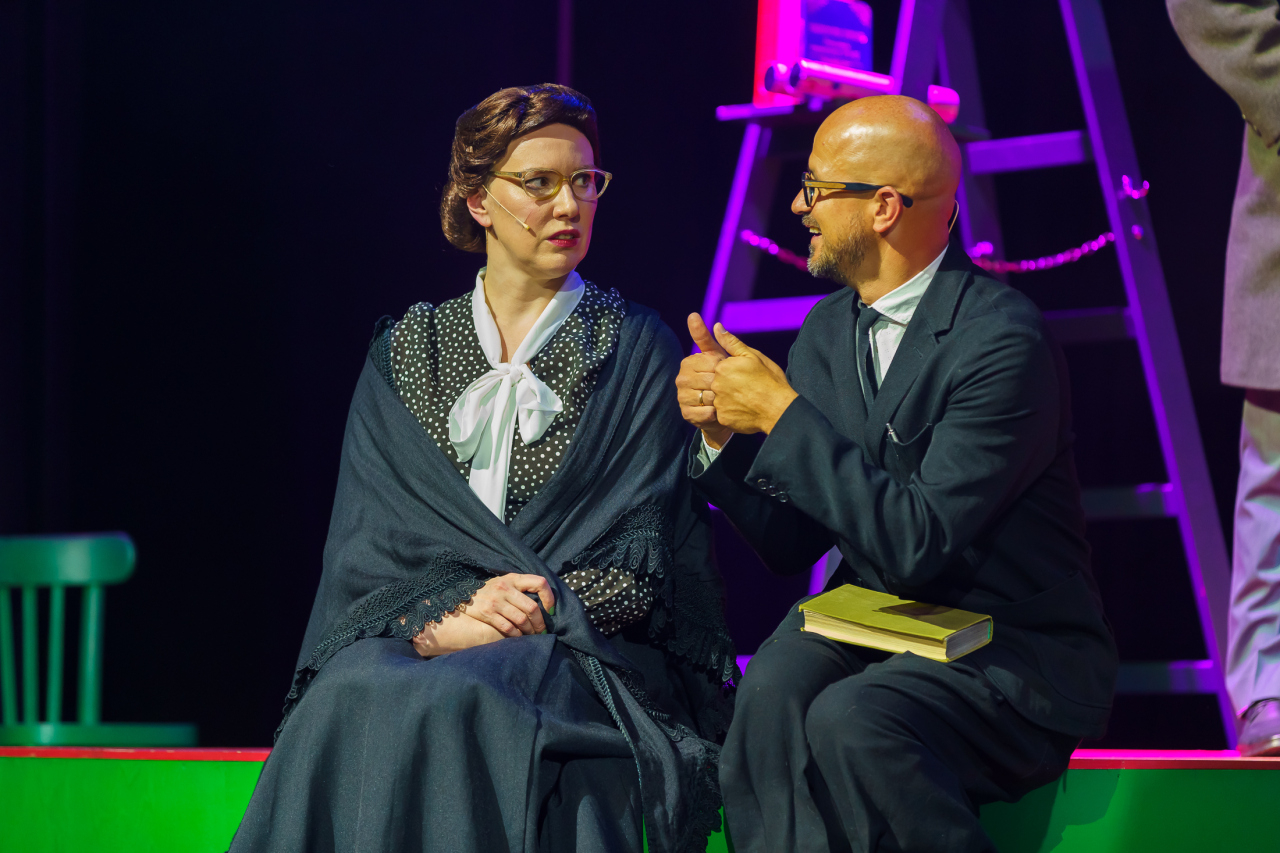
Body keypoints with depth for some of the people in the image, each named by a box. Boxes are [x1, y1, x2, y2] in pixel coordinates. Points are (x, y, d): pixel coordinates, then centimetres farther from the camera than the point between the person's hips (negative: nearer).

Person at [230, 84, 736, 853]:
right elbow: (366, 538, 8)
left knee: (453, 701, -35)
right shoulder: (404, 350, 16)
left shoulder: (635, 350, 9)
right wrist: (443, 614, -15)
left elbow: (644, 561, 1)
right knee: (353, 698, -33)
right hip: (413, 631, 2)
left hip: (575, 649, -2)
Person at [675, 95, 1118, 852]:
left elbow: (915, 542, -24)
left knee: (851, 720, -32)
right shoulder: (830, 327, 7)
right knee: (773, 692, -26)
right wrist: (723, 431, -7)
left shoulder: (1004, 341, -17)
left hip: (1011, 652, -6)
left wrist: (783, 414, -20)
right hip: (873, 620, 6)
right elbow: (791, 546, 10)